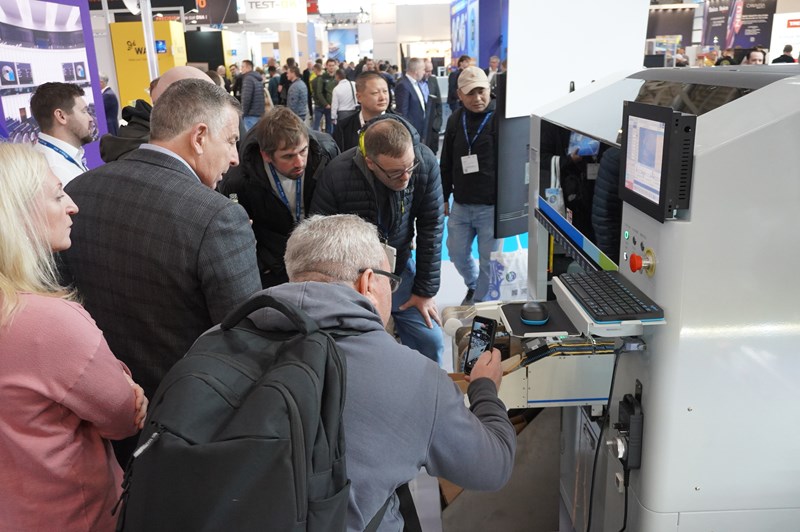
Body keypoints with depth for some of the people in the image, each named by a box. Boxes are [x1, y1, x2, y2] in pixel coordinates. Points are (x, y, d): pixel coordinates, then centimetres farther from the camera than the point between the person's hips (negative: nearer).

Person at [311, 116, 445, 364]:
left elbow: (431, 228, -10)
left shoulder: (425, 162, -20)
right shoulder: (337, 175, -27)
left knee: (430, 341, 4)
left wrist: (425, 291, -5)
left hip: (400, 269, 3)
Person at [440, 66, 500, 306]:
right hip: (460, 205, 5)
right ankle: (473, 286, 45)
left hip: (492, 206, -5)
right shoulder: (455, 120, 6)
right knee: (457, 252, 17)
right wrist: (444, 197, 15)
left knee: (488, 261, 4)